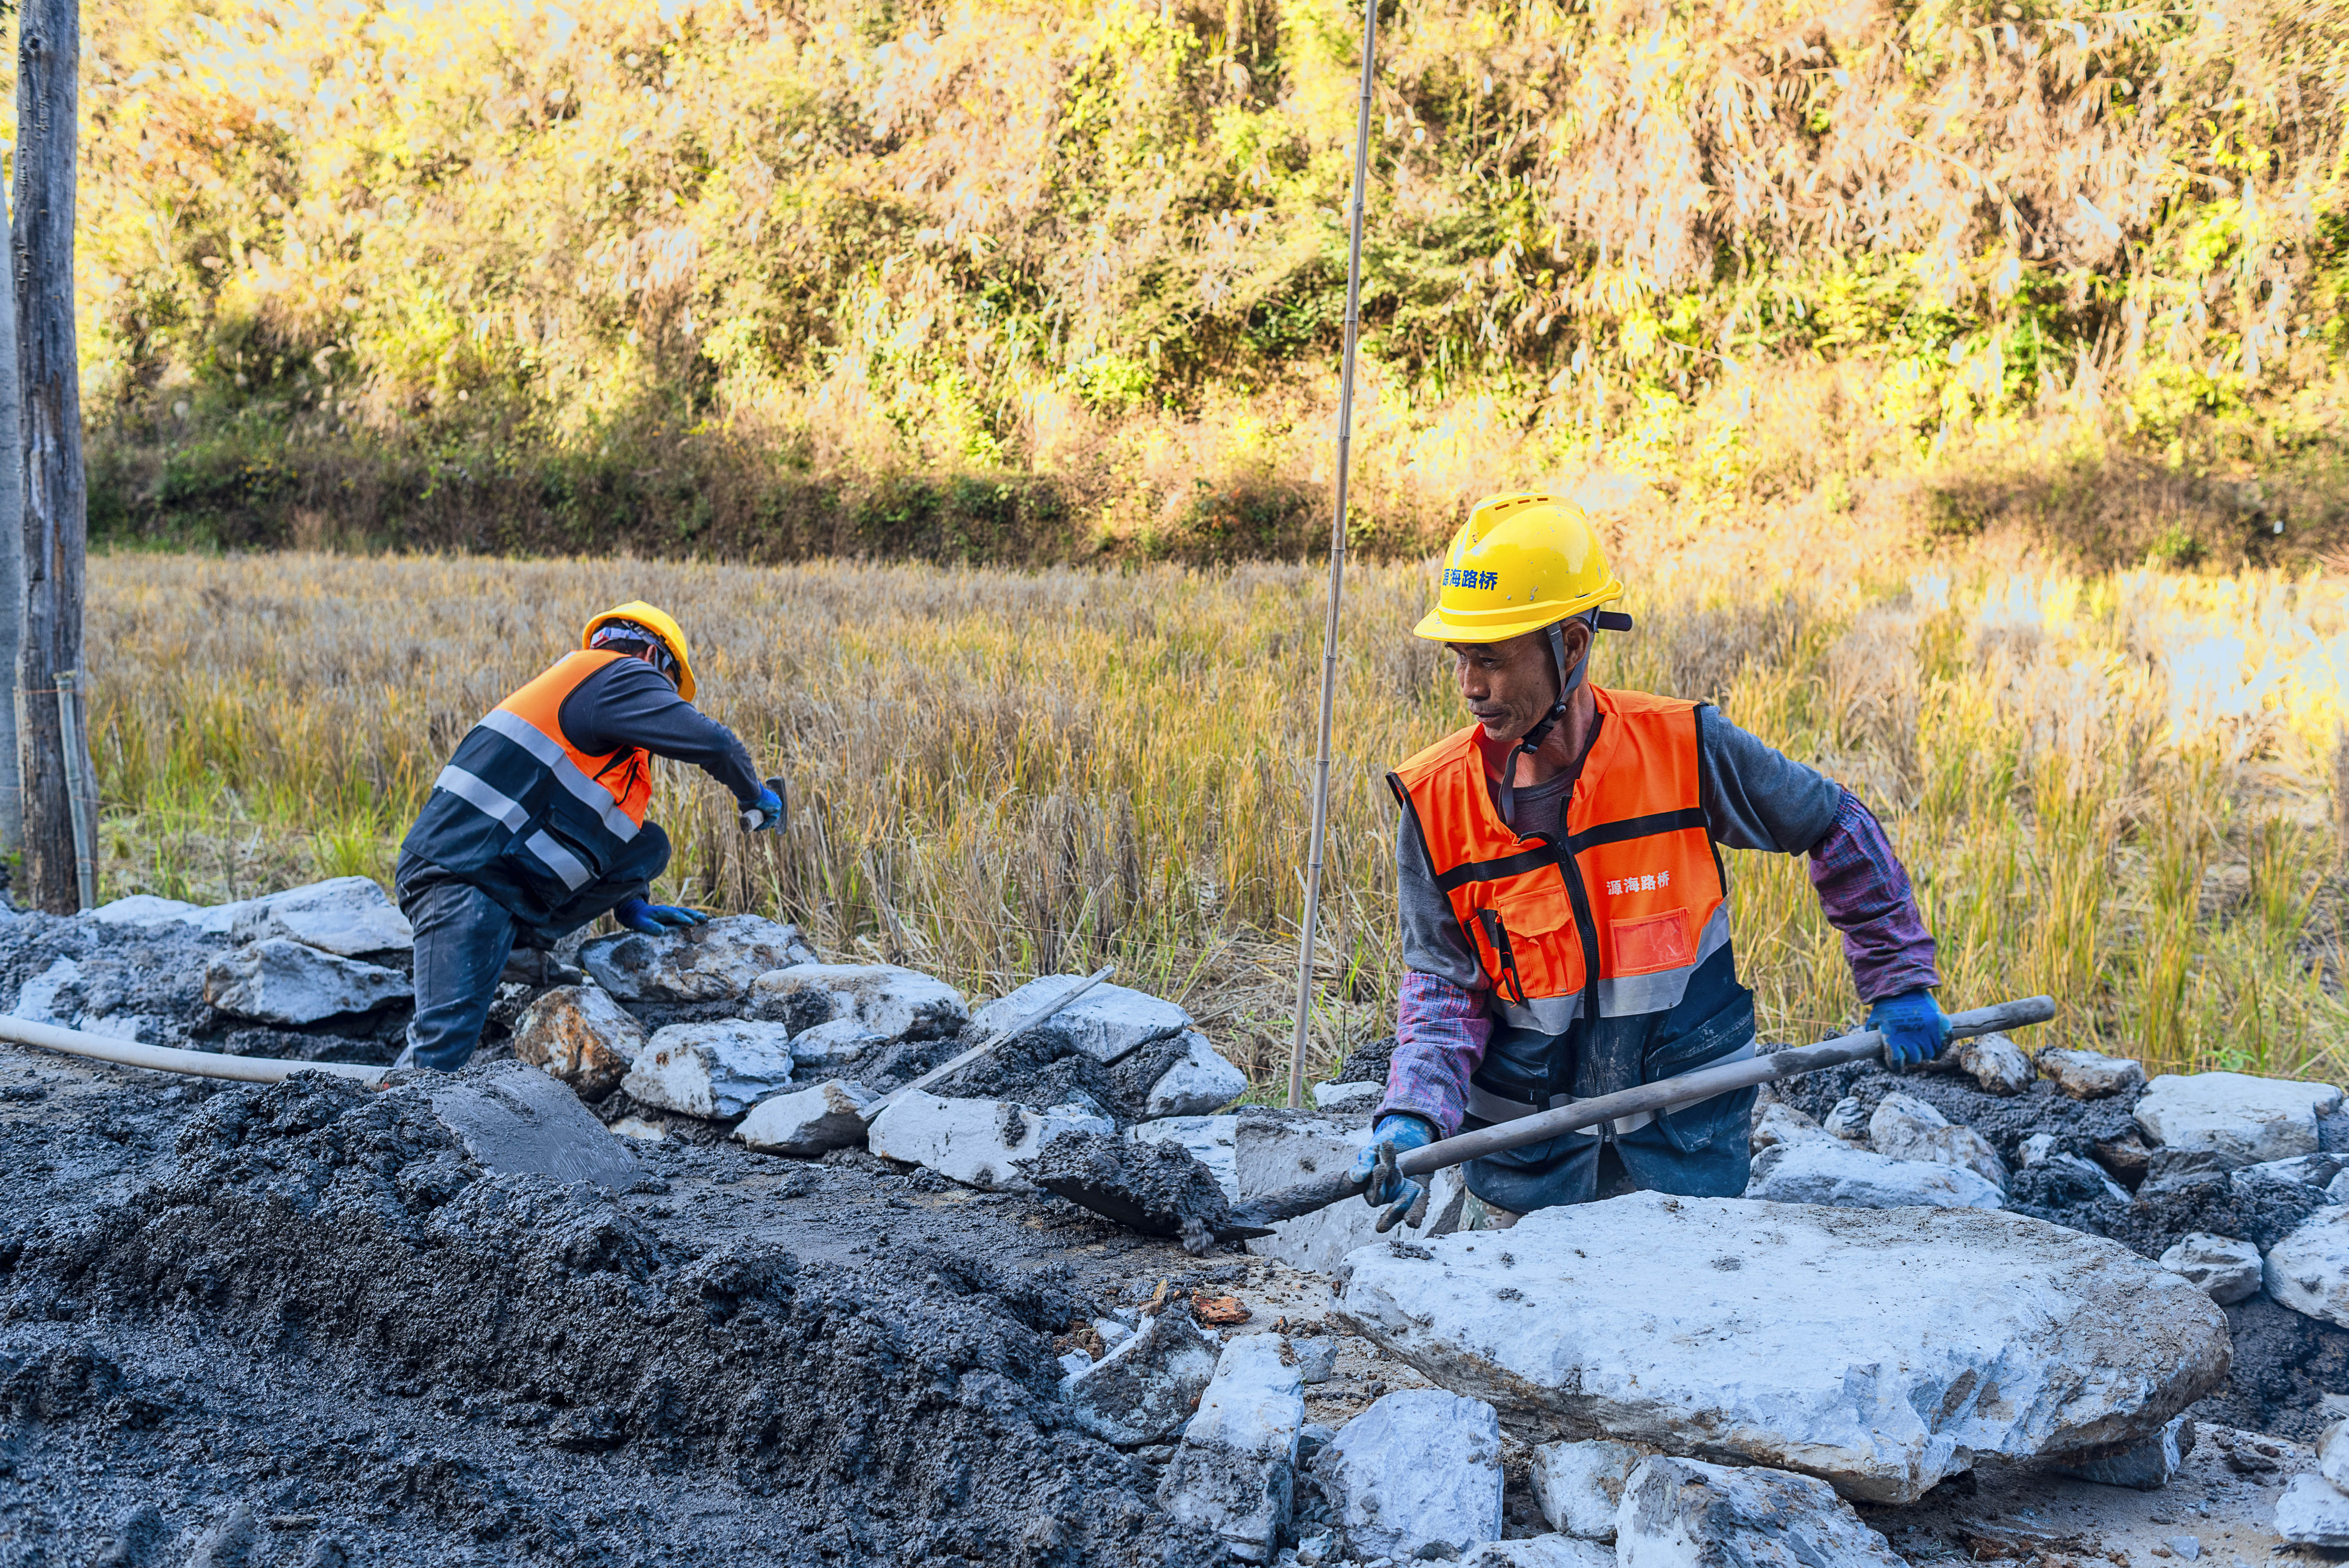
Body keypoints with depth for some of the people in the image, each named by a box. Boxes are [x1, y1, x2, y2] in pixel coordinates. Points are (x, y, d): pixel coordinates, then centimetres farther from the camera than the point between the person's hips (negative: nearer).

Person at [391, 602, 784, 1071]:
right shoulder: (621, 677, -2)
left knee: (649, 847, 7)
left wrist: (629, 905, 25)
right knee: (442, 1052, -18)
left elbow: (590, 828, 32)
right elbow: (713, 743, -12)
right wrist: (754, 797, 7)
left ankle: (521, 945, 4)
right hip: (462, 877, -9)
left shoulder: (579, 681, 26)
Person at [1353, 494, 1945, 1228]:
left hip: (1686, 1138, -1)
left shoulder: (1686, 751, -15)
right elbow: (1442, 982, -6)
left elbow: (1837, 828, 1)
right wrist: (1412, 1117, -22)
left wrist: (1901, 984, 3)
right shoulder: (1438, 797, -12)